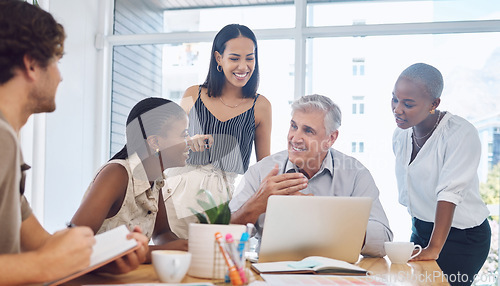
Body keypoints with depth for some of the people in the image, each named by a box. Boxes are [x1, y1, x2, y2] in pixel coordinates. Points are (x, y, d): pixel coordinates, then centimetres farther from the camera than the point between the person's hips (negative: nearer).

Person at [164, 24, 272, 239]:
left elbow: (265, 164, 12)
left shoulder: (260, 106, 5)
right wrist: (187, 144, -3)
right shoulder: (192, 96, 8)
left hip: (227, 197, -1)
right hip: (182, 193, 1)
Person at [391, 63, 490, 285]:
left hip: (463, 237, -6)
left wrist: (434, 248, -36)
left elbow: (449, 194, -30)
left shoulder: (462, 134, -22)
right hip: (421, 229, 7)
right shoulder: (401, 135, 0)